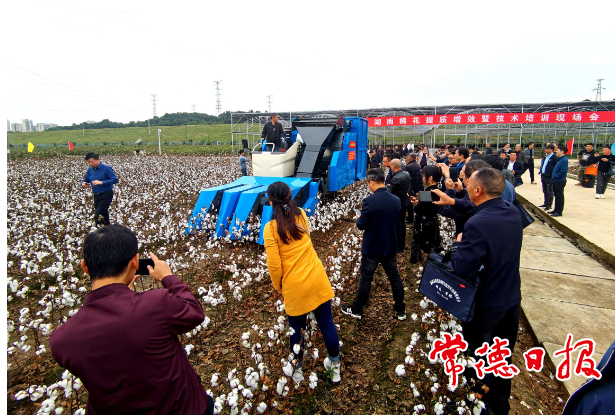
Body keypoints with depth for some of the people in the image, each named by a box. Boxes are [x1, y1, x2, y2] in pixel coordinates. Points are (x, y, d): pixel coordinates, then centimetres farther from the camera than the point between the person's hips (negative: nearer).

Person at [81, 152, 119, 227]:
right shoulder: (90, 170, 9)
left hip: (106, 195, -7)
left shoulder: (106, 168, -11)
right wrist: (83, 183, -4)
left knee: (98, 216, -17)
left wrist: (101, 182, -24)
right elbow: (85, 180, 20)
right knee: (103, 216, 15)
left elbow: (115, 179, -17)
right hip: (96, 195, 7)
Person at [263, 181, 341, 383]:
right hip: (318, 280, 4)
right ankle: (335, 366, 37)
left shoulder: (271, 228, -14)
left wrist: (278, 287, 5)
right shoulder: (301, 215, -1)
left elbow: (274, 265, -14)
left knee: (297, 330, 18)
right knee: (327, 325, 17)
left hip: (294, 287, -3)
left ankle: (298, 370, 40)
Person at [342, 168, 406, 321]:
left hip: (372, 247, -5)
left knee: (366, 279, 8)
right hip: (390, 246, 5)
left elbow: (362, 225, -16)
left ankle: (356, 309, 24)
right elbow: (396, 221, 10)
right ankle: (400, 310, 30)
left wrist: (358, 218, 4)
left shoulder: (369, 201, -22)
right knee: (395, 277, 17)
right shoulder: (396, 200, -2)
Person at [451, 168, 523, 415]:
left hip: (485, 305, -7)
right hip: (511, 300, 7)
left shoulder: (477, 224, -31)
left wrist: (458, 243, -14)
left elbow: (462, 269, -31)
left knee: (478, 360, 16)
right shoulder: (513, 213, -6)